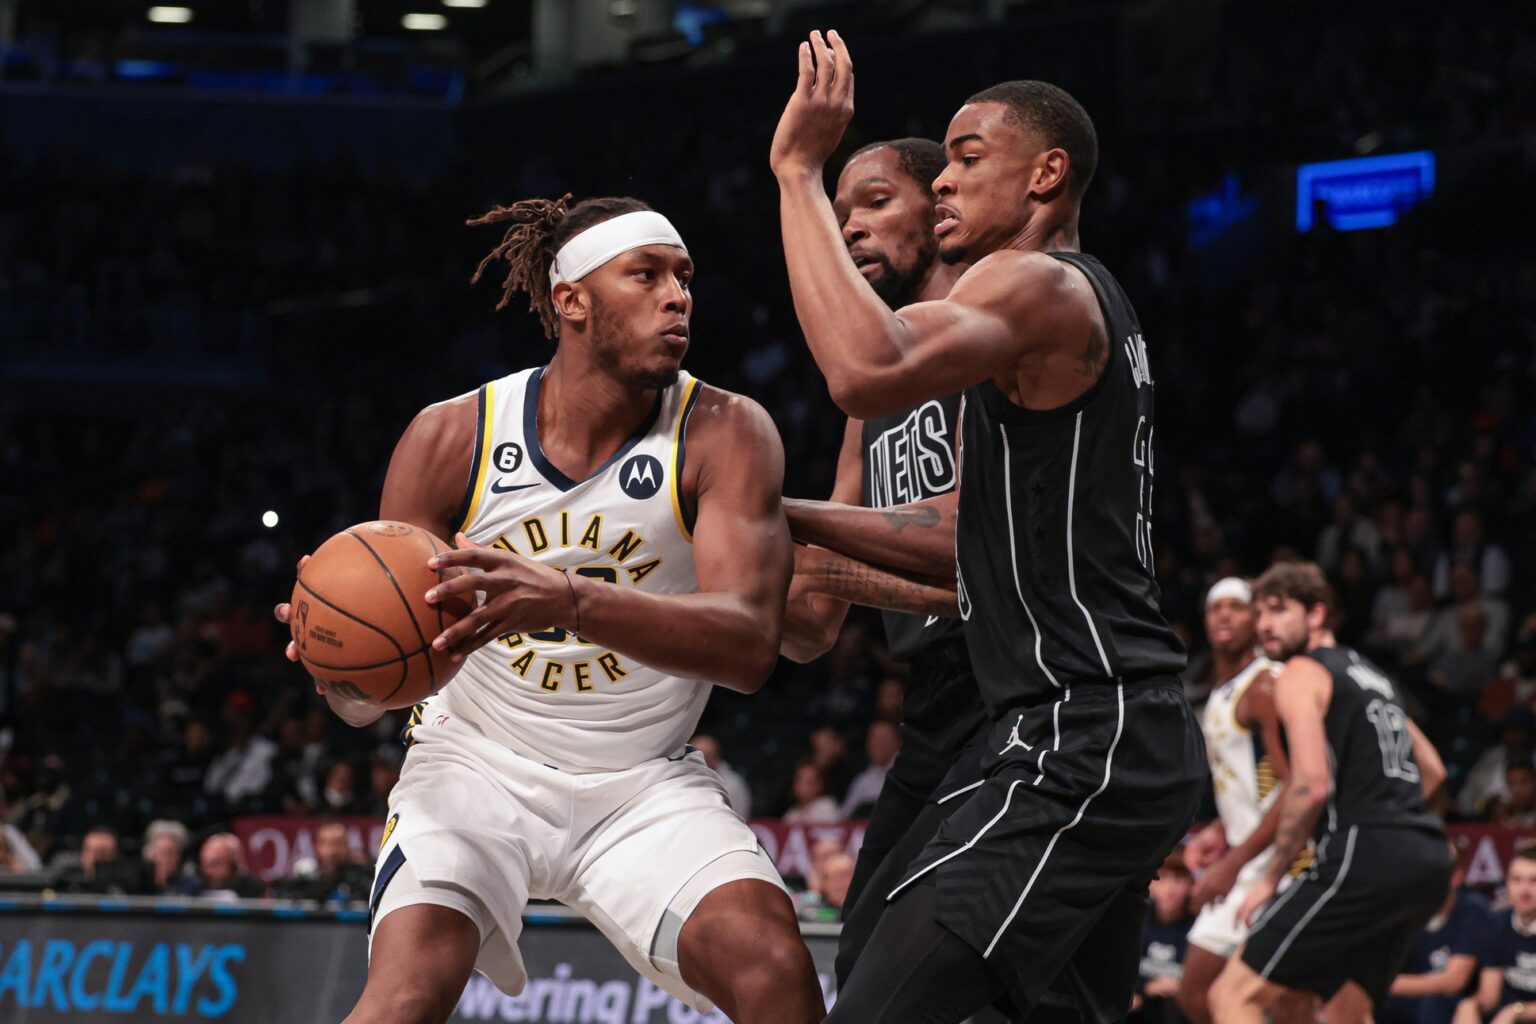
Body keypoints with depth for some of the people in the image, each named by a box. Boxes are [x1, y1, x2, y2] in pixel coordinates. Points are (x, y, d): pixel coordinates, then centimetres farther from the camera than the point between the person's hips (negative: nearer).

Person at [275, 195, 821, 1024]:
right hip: (476, 762, -1)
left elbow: (749, 644, -28)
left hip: (641, 781, 1)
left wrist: (566, 598, -44)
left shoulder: (723, 434, -12)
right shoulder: (451, 438, -9)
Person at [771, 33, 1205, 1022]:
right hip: (1136, 742, 11)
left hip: (1082, 744, -11)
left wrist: (800, 169, -21)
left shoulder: (1041, 287, -10)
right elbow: (976, 538, 26)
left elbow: (868, 371, -30)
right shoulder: (1085, 303, 22)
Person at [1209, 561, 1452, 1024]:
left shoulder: (1302, 674, -1)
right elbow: (1433, 771, 32)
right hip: (1428, 861, 9)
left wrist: (1271, 877, -6)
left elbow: (1312, 786, -13)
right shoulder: (1371, 675, 26)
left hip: (1364, 859, -9)